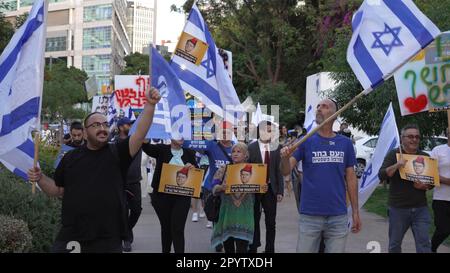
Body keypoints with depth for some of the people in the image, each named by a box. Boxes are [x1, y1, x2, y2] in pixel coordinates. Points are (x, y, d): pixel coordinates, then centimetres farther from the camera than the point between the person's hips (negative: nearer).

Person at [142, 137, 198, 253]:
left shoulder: (189, 153, 8)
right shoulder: (162, 149, 2)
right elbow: (146, 147, -15)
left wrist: (192, 167, -10)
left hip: (182, 196, 0)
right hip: (162, 195, 0)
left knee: (178, 229, -6)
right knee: (166, 226, 14)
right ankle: (165, 250, 33)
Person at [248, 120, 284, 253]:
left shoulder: (277, 147, 0)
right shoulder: (251, 148, -6)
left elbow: (279, 170, 2)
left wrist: (280, 191, 0)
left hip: (270, 188, 1)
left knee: (271, 222, 7)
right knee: (254, 220, 11)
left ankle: (270, 249, 19)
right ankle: (253, 248, 24)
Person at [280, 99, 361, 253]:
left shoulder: (345, 143, 4)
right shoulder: (306, 142, 1)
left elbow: (351, 178, 8)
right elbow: (286, 172, -7)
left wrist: (355, 211, 6)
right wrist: (285, 158, -28)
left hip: (338, 216, 1)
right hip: (309, 215, -1)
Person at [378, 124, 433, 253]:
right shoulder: (394, 154, -1)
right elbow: (381, 175, -11)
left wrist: (424, 186, -9)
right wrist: (396, 166, -27)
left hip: (420, 208, 2)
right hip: (398, 208, -2)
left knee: (424, 244, -4)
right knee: (395, 244, 10)